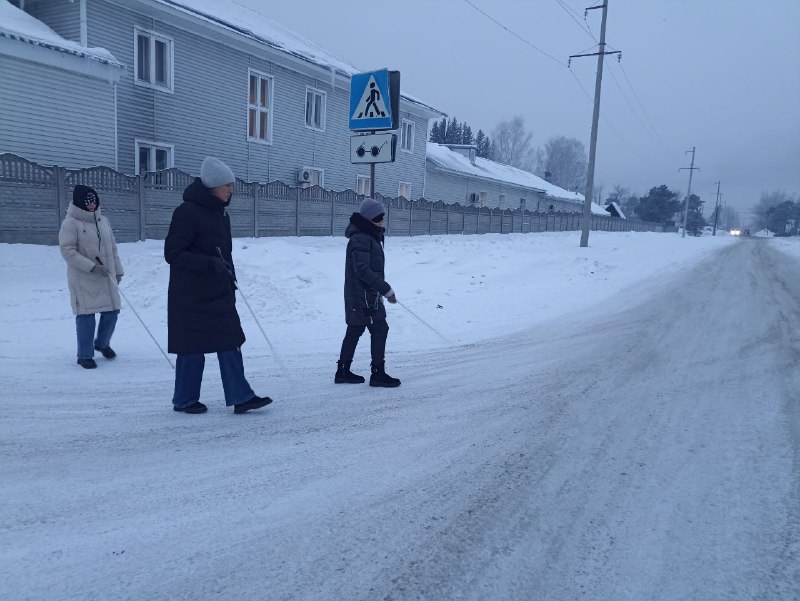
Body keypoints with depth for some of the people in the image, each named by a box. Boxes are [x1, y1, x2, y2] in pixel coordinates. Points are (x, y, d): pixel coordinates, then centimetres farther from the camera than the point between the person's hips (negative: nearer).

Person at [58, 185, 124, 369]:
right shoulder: (70, 223, -8)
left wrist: (118, 271, 15)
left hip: (106, 277, 6)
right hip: (83, 279, -5)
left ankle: (102, 343, 35)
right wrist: (91, 267, -20)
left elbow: (112, 248, 16)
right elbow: (67, 251, -13)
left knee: (112, 311, 8)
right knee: (86, 316, -2)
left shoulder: (103, 221, 11)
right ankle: (85, 355, 13)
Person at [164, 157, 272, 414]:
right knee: (193, 348, 2)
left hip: (219, 293, 8)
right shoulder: (187, 212, -15)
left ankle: (241, 396, 8)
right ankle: (185, 400, 19)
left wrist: (230, 279, 17)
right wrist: (210, 264, -25)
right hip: (191, 295, -8)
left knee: (230, 343, 4)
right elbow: (173, 253, -17)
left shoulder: (220, 213, 12)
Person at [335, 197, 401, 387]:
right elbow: (363, 270, -25)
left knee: (354, 331, 14)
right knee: (380, 330, -5)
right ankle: (378, 374, 1)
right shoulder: (361, 239, -18)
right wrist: (386, 288, -23)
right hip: (364, 296, -10)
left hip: (358, 296, 10)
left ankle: (343, 372, 22)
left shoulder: (369, 236, 15)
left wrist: (383, 289, 15)